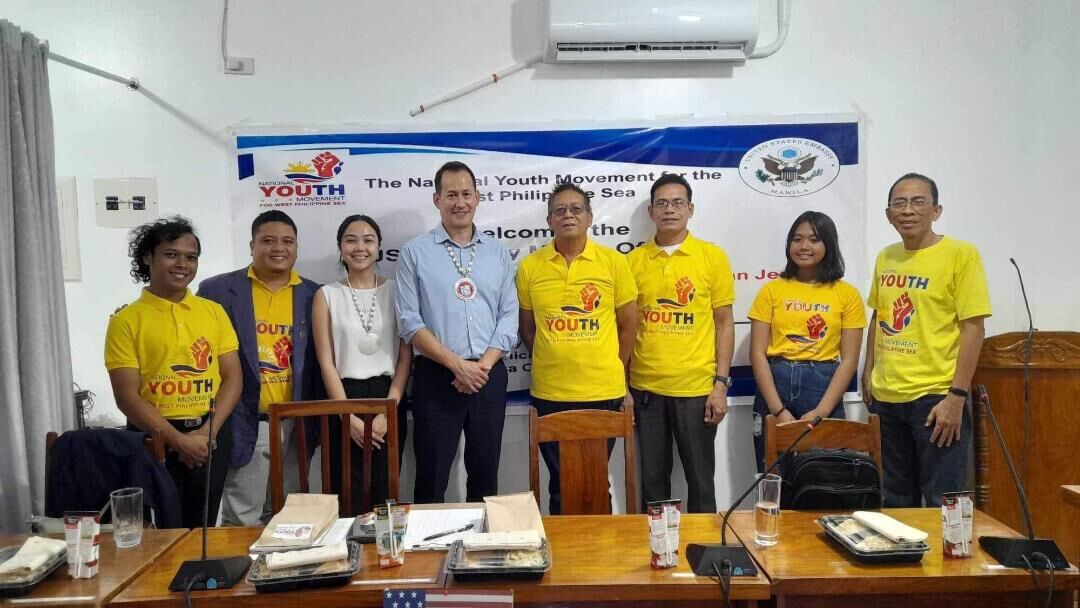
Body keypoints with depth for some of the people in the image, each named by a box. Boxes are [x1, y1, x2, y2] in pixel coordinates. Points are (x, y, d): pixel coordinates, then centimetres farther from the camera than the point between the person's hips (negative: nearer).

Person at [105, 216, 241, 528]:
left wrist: (206, 432, -9)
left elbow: (233, 379, 5)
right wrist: (178, 440, -15)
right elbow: (127, 397, -7)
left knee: (202, 529, 11)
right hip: (155, 437, -3)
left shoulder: (214, 312, 8)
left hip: (212, 436, 3)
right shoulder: (126, 320, -2)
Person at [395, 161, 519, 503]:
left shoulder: (498, 253, 9)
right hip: (437, 378, -3)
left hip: (490, 376, 3)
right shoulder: (415, 253, 0)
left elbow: (509, 317, 5)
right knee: (431, 478, 3)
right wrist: (458, 365, -13)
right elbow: (410, 322, -7)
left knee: (485, 474, 13)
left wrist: (482, 365, -9)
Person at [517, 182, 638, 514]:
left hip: (604, 393, 0)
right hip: (549, 394, 1)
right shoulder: (530, 267, -1)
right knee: (560, 484, 12)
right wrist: (552, 362, 8)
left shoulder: (614, 262, -2)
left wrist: (616, 374, 9)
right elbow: (527, 328, 10)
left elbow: (628, 325, 6)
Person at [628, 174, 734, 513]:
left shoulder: (713, 257, 0)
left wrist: (721, 383, -5)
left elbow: (724, 324, 1)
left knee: (700, 479, 9)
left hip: (697, 388, -1)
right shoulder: (633, 260, 4)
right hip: (645, 388, 2)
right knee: (652, 480, 12)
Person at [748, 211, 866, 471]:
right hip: (775, 384, 1)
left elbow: (849, 360, 0)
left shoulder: (847, 294, 4)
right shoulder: (772, 290, 5)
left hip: (823, 386, 0)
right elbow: (757, 353, 0)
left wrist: (820, 412, -11)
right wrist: (779, 410, -10)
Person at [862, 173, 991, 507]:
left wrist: (957, 397, -16)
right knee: (896, 501, 17)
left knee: (942, 504, 3)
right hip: (885, 397, 6)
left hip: (935, 396, -6)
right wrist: (869, 373, 13)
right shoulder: (885, 257, 8)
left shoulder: (961, 254, -9)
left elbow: (973, 328, -12)